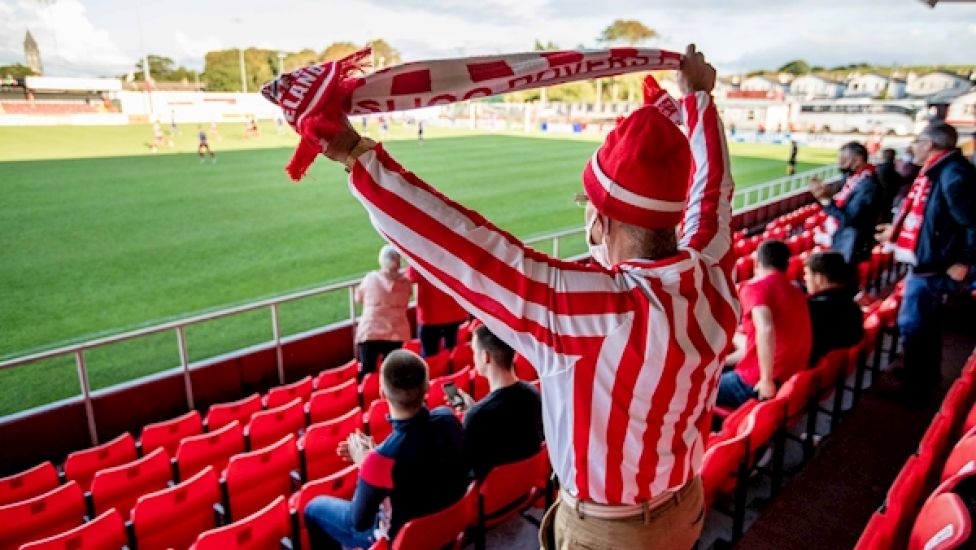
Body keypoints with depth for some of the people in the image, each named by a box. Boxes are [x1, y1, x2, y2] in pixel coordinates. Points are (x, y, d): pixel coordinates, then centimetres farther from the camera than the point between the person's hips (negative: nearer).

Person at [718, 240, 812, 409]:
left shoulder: (755, 287, -10)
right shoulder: (796, 292, 13)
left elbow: (765, 330, -30)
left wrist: (766, 379, -23)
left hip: (758, 383, -8)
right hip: (792, 378, 8)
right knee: (720, 373, 26)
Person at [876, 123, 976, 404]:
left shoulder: (953, 174, -23)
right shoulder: (936, 171, 8)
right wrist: (897, 230, 21)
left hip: (933, 266, -10)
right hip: (927, 261, 10)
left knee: (911, 324, 0)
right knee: (925, 322, 22)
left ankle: (914, 388, 14)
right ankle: (926, 376, 39)